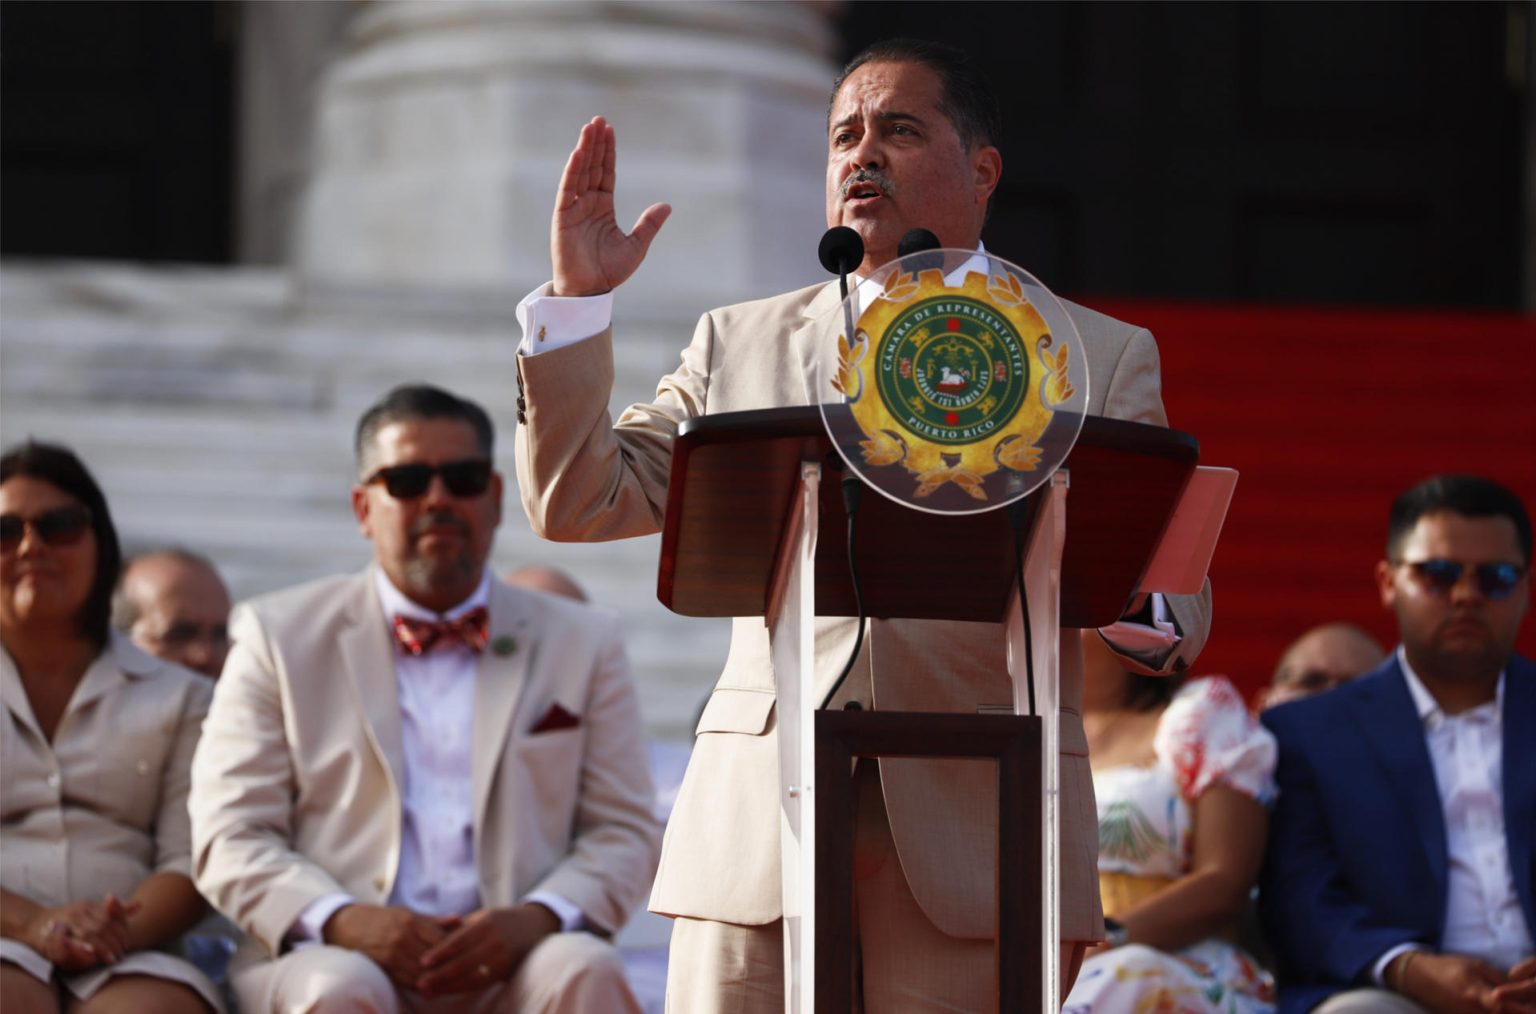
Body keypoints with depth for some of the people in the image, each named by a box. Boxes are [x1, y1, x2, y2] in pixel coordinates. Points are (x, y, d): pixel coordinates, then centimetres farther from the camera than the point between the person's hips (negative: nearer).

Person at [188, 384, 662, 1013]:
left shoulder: (581, 646, 17)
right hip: (336, 954, -1)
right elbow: (231, 839, 4)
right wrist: (340, 920, -17)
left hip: (507, 963, 2)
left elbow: (624, 833, 11)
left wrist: (538, 918, -12)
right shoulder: (279, 637, 12)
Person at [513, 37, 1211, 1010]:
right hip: (758, 830, 1)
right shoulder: (741, 344, 17)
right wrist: (576, 300, 3)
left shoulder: (1100, 357, 12)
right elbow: (578, 503, 12)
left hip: (969, 845, -1)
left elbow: (1180, 607, 6)